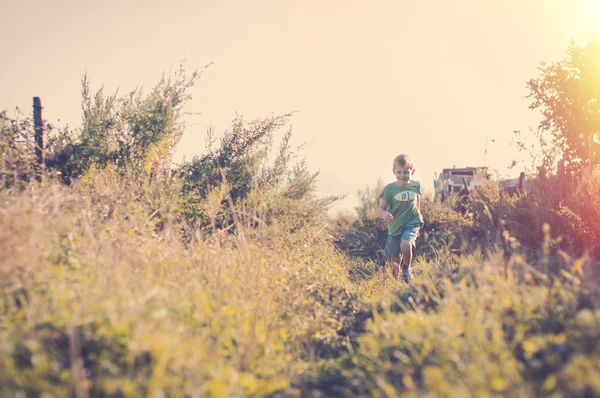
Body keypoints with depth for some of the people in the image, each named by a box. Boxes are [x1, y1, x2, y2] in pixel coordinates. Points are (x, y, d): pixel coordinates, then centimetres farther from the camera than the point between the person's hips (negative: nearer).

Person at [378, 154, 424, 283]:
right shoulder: (389, 188, -13)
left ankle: (407, 268, -3)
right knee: (394, 262, 7)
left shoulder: (416, 185, -5)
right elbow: (381, 208, -10)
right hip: (395, 226, 0)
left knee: (405, 244, -32)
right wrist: (385, 214, -32)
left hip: (412, 223, 0)